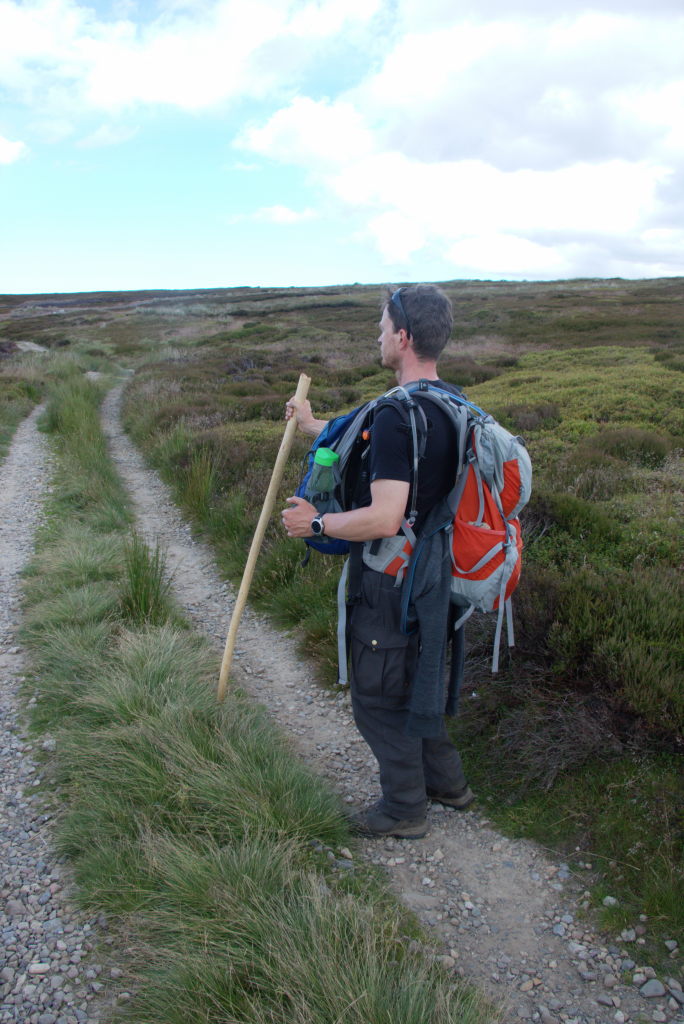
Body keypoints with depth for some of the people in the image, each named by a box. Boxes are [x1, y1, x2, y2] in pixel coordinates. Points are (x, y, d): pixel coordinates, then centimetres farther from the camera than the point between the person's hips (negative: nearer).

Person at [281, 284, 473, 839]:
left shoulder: (397, 416, -26)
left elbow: (384, 519, -31)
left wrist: (316, 522, -16)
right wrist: (312, 425, 28)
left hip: (393, 581, -9)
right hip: (435, 569, 9)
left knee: (378, 697, 11)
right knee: (418, 682, 27)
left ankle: (405, 809, 29)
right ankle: (447, 781, 43)